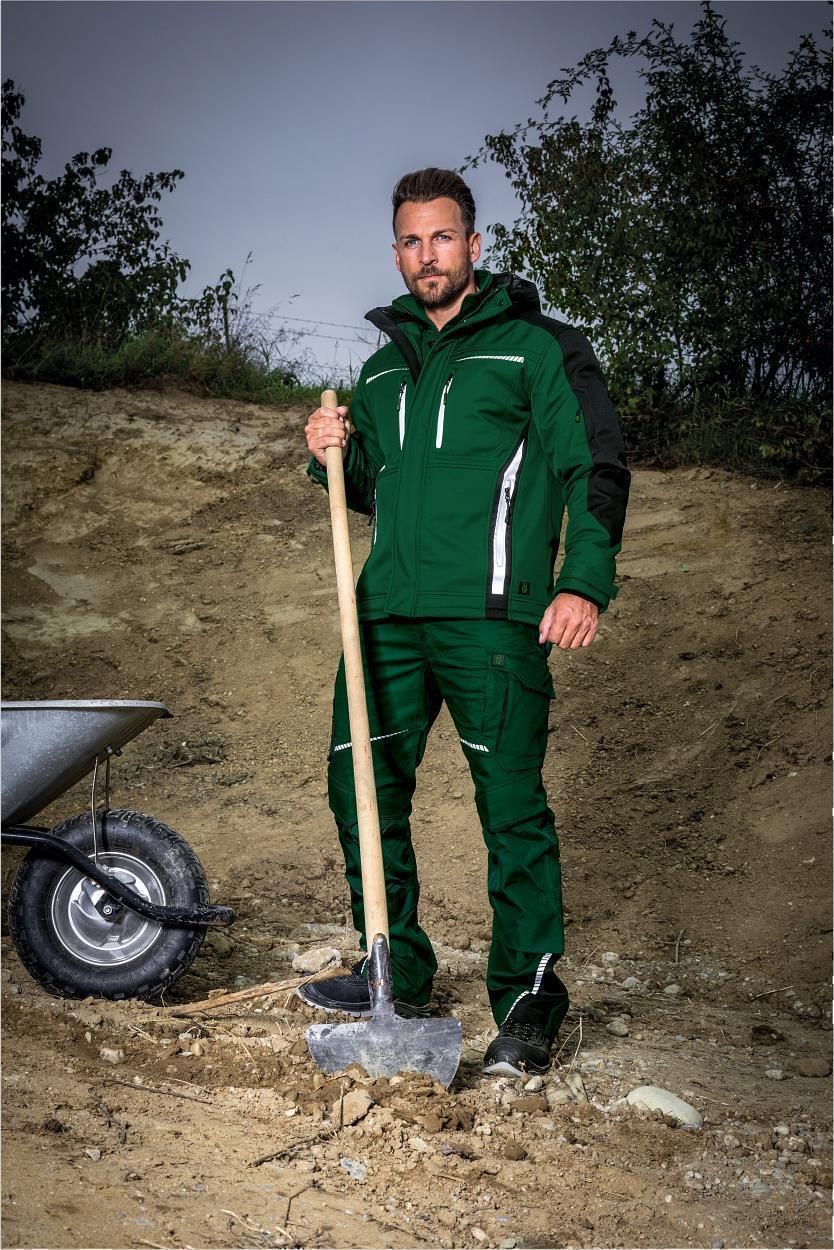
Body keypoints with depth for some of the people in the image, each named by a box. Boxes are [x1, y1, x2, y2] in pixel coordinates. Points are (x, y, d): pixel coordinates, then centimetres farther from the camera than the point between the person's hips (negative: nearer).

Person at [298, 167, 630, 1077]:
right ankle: (397, 974, 22)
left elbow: (596, 467, -3)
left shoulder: (536, 347, 3)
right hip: (389, 611, 6)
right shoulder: (382, 367, 20)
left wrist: (585, 582, -15)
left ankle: (528, 999, 5)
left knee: (511, 808, -5)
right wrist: (334, 456, 6)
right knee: (362, 792, 7)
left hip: (489, 616, -6)